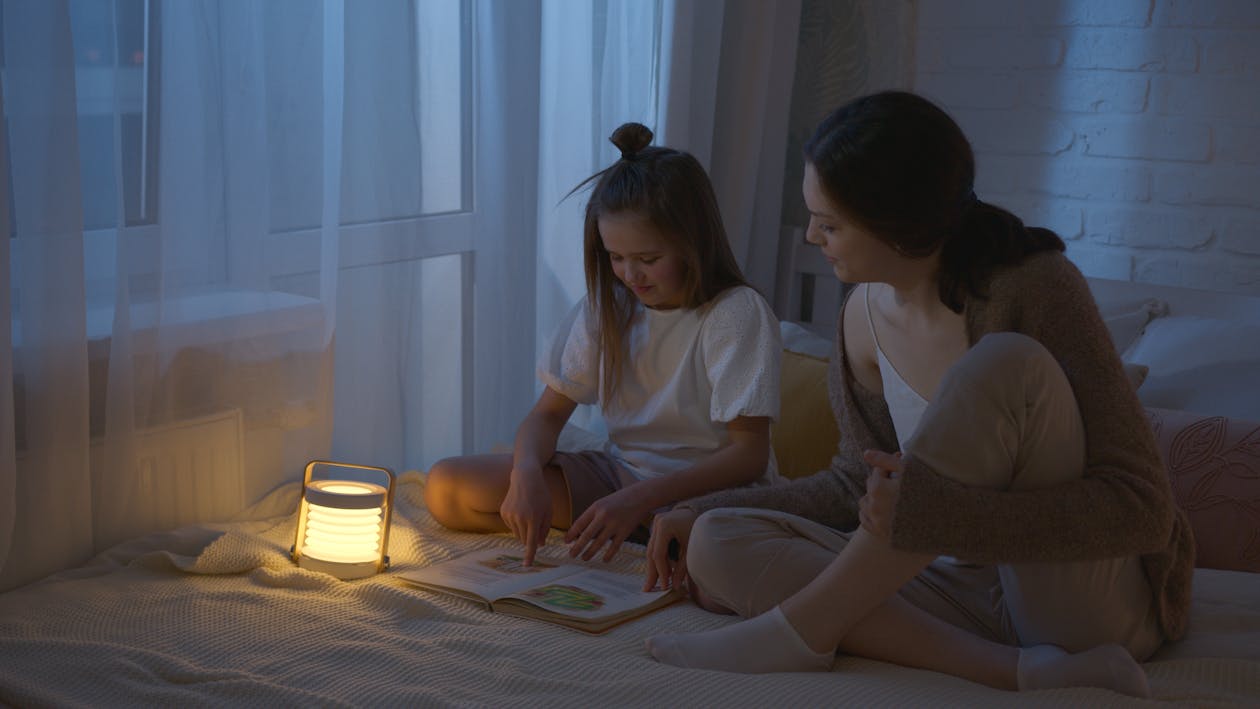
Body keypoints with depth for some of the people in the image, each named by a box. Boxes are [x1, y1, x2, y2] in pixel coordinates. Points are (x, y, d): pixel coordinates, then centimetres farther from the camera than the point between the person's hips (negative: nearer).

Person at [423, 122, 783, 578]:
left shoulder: (737, 314, -14)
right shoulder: (606, 306, 4)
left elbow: (748, 454, -19)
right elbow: (549, 412, 5)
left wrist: (639, 499, -31)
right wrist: (527, 473, -20)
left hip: (706, 489, -6)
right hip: (616, 473, 6)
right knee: (447, 489, -10)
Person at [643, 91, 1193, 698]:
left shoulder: (1035, 287, -19)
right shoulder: (865, 313, 0)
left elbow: (1143, 510, -22)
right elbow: (862, 483, 13)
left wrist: (934, 511, -32)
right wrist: (705, 513, 5)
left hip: (1102, 599, -6)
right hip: (967, 585, 6)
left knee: (1004, 362, -31)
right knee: (718, 545, -11)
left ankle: (802, 629, -21)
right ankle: (1012, 669, -23)